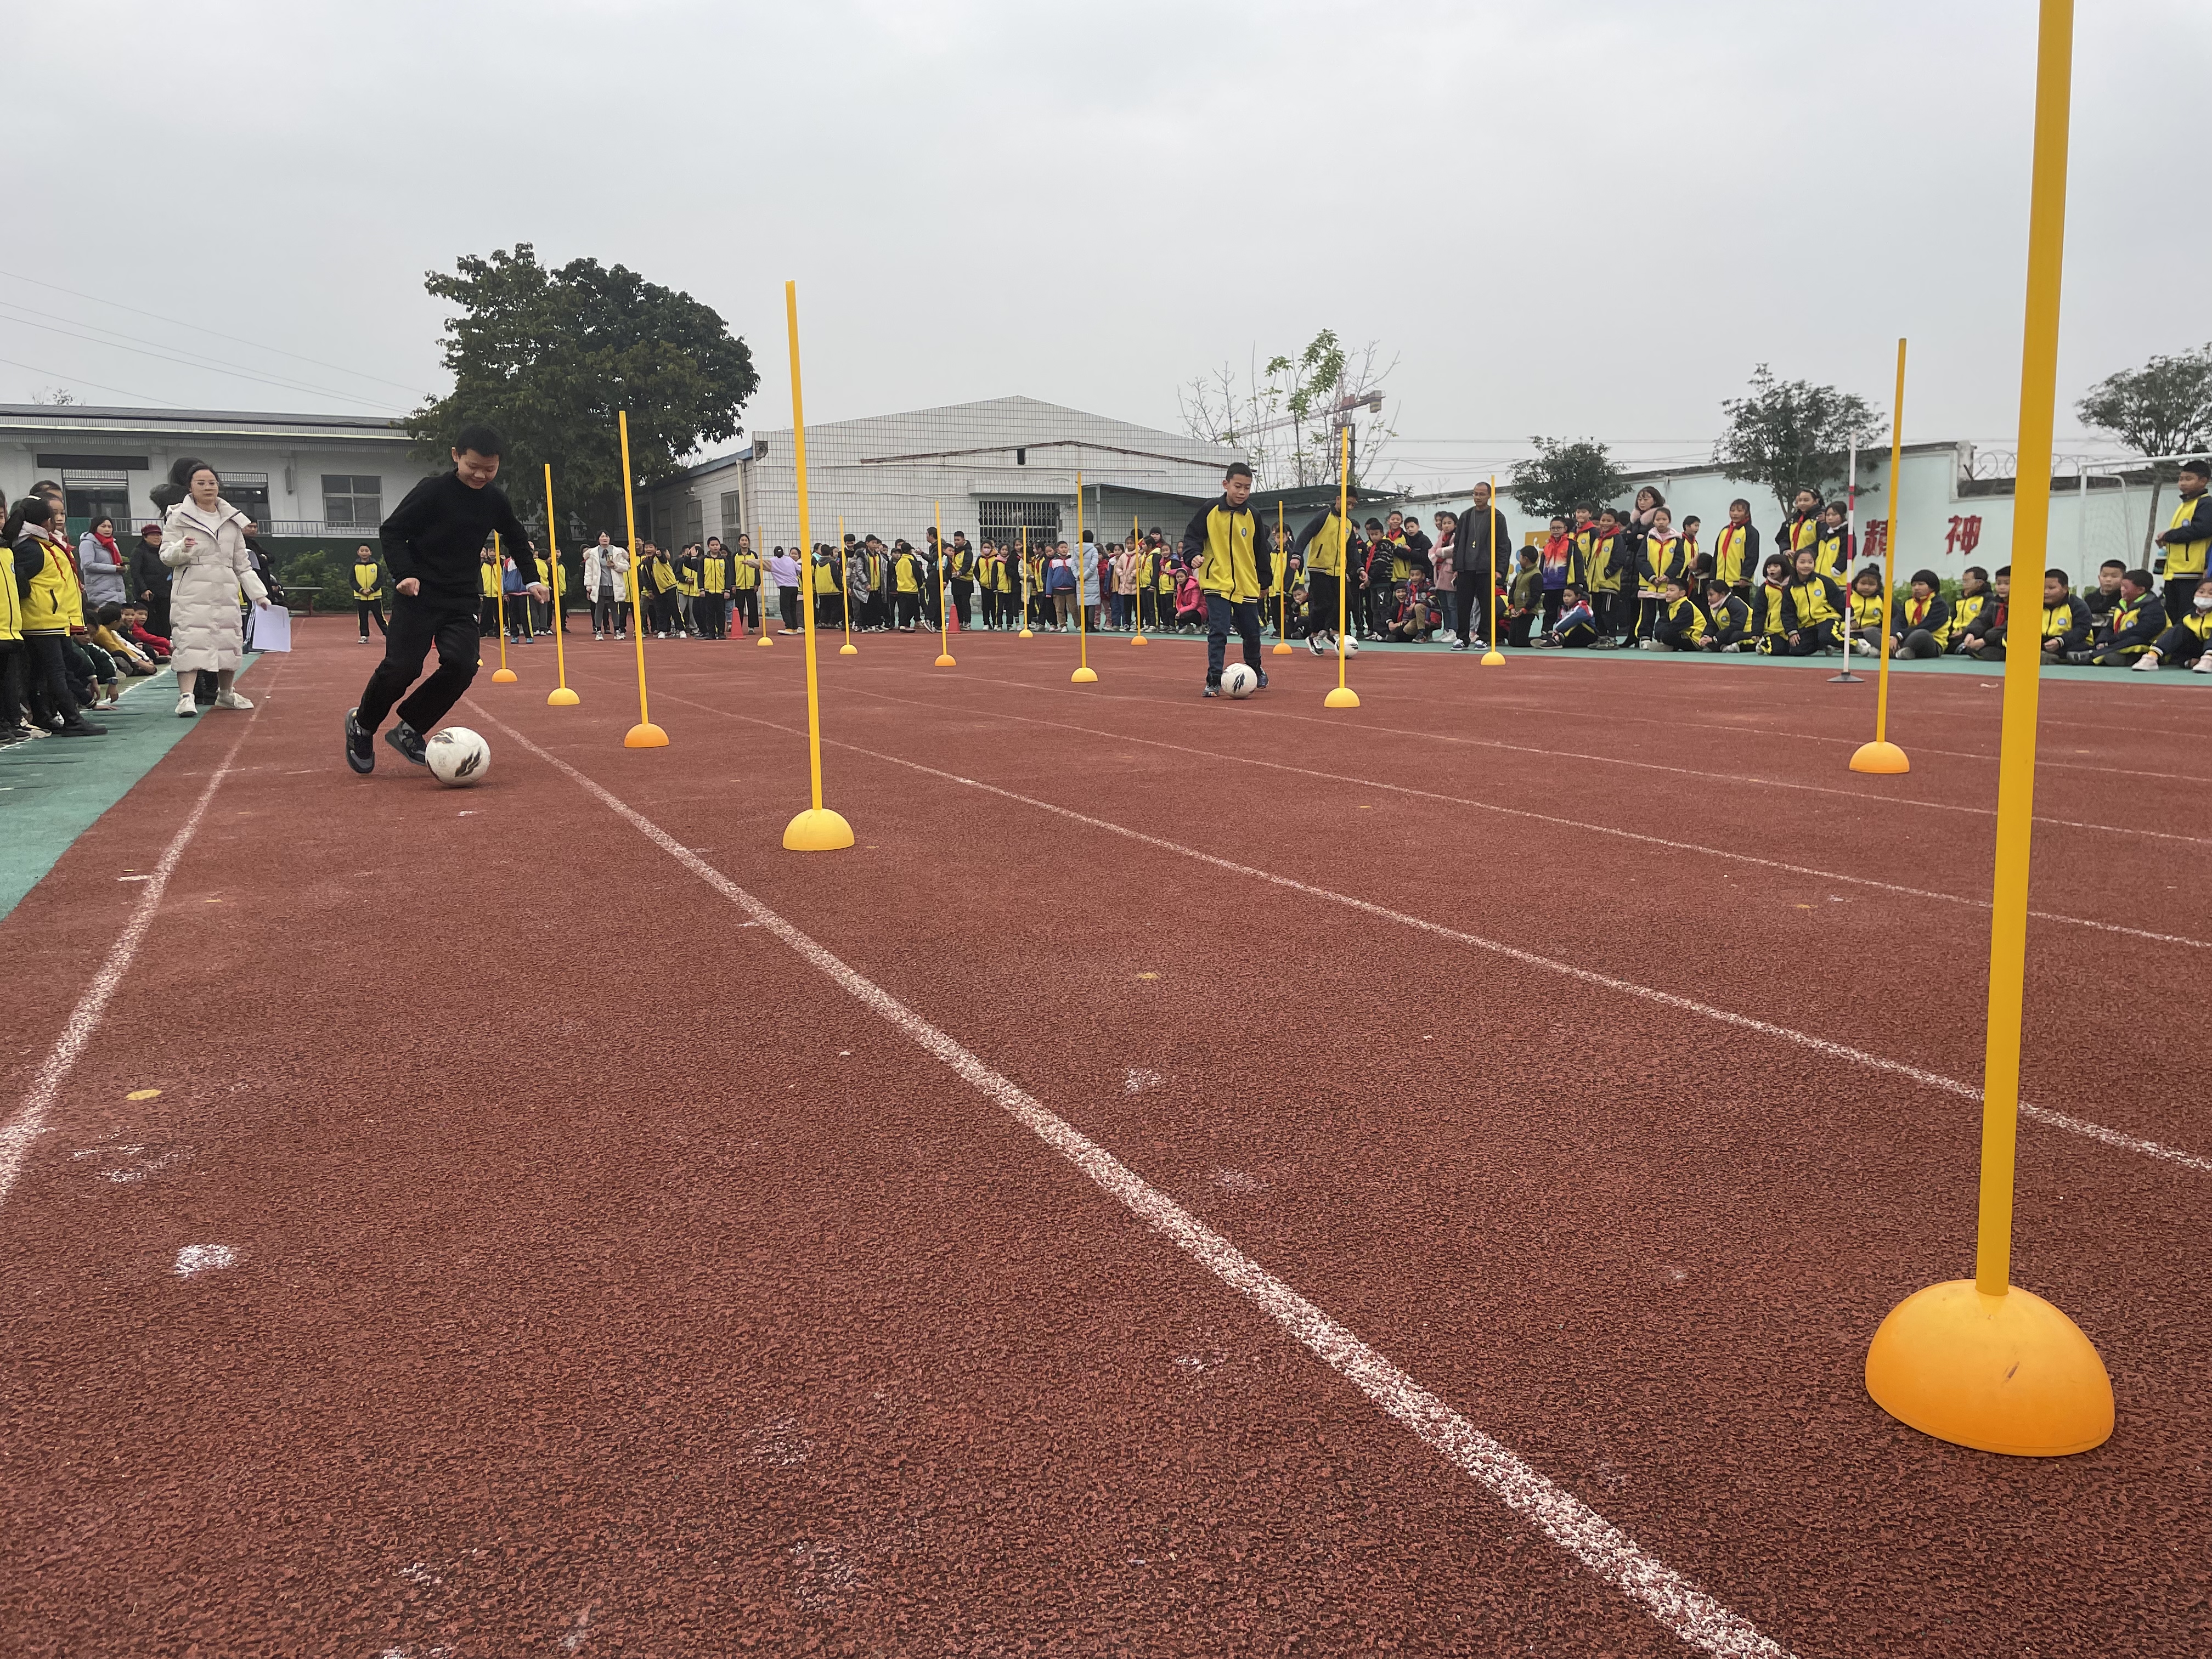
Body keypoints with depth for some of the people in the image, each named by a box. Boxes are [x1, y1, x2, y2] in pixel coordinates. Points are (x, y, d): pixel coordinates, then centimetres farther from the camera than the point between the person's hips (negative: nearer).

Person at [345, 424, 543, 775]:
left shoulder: (495, 501, 4)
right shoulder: (433, 491, -11)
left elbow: (518, 540, 21)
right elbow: (392, 531, -7)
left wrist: (531, 579, 12)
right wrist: (404, 573, -19)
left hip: (461, 600, 5)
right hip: (417, 594, -5)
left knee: (462, 665, -14)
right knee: (402, 666, -12)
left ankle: (409, 730, 4)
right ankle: (362, 724, 16)